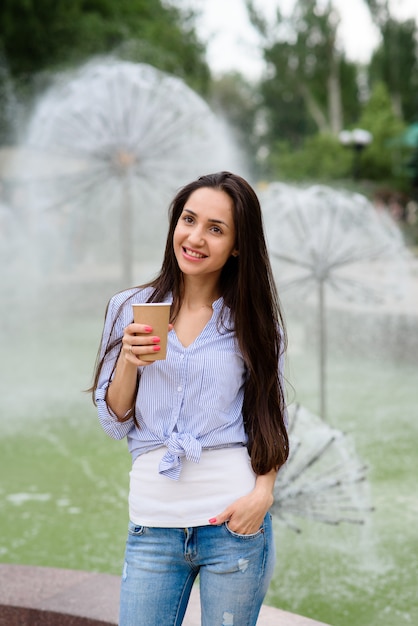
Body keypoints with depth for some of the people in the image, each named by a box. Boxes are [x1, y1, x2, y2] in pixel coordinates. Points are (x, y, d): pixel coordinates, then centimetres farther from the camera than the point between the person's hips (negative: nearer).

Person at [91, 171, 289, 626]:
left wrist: (263, 491, -11)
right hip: (154, 517, 1)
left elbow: (270, 420, 6)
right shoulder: (129, 309, 4)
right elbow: (115, 423, 6)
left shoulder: (253, 321, 2)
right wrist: (129, 362, -12)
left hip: (234, 519, -1)